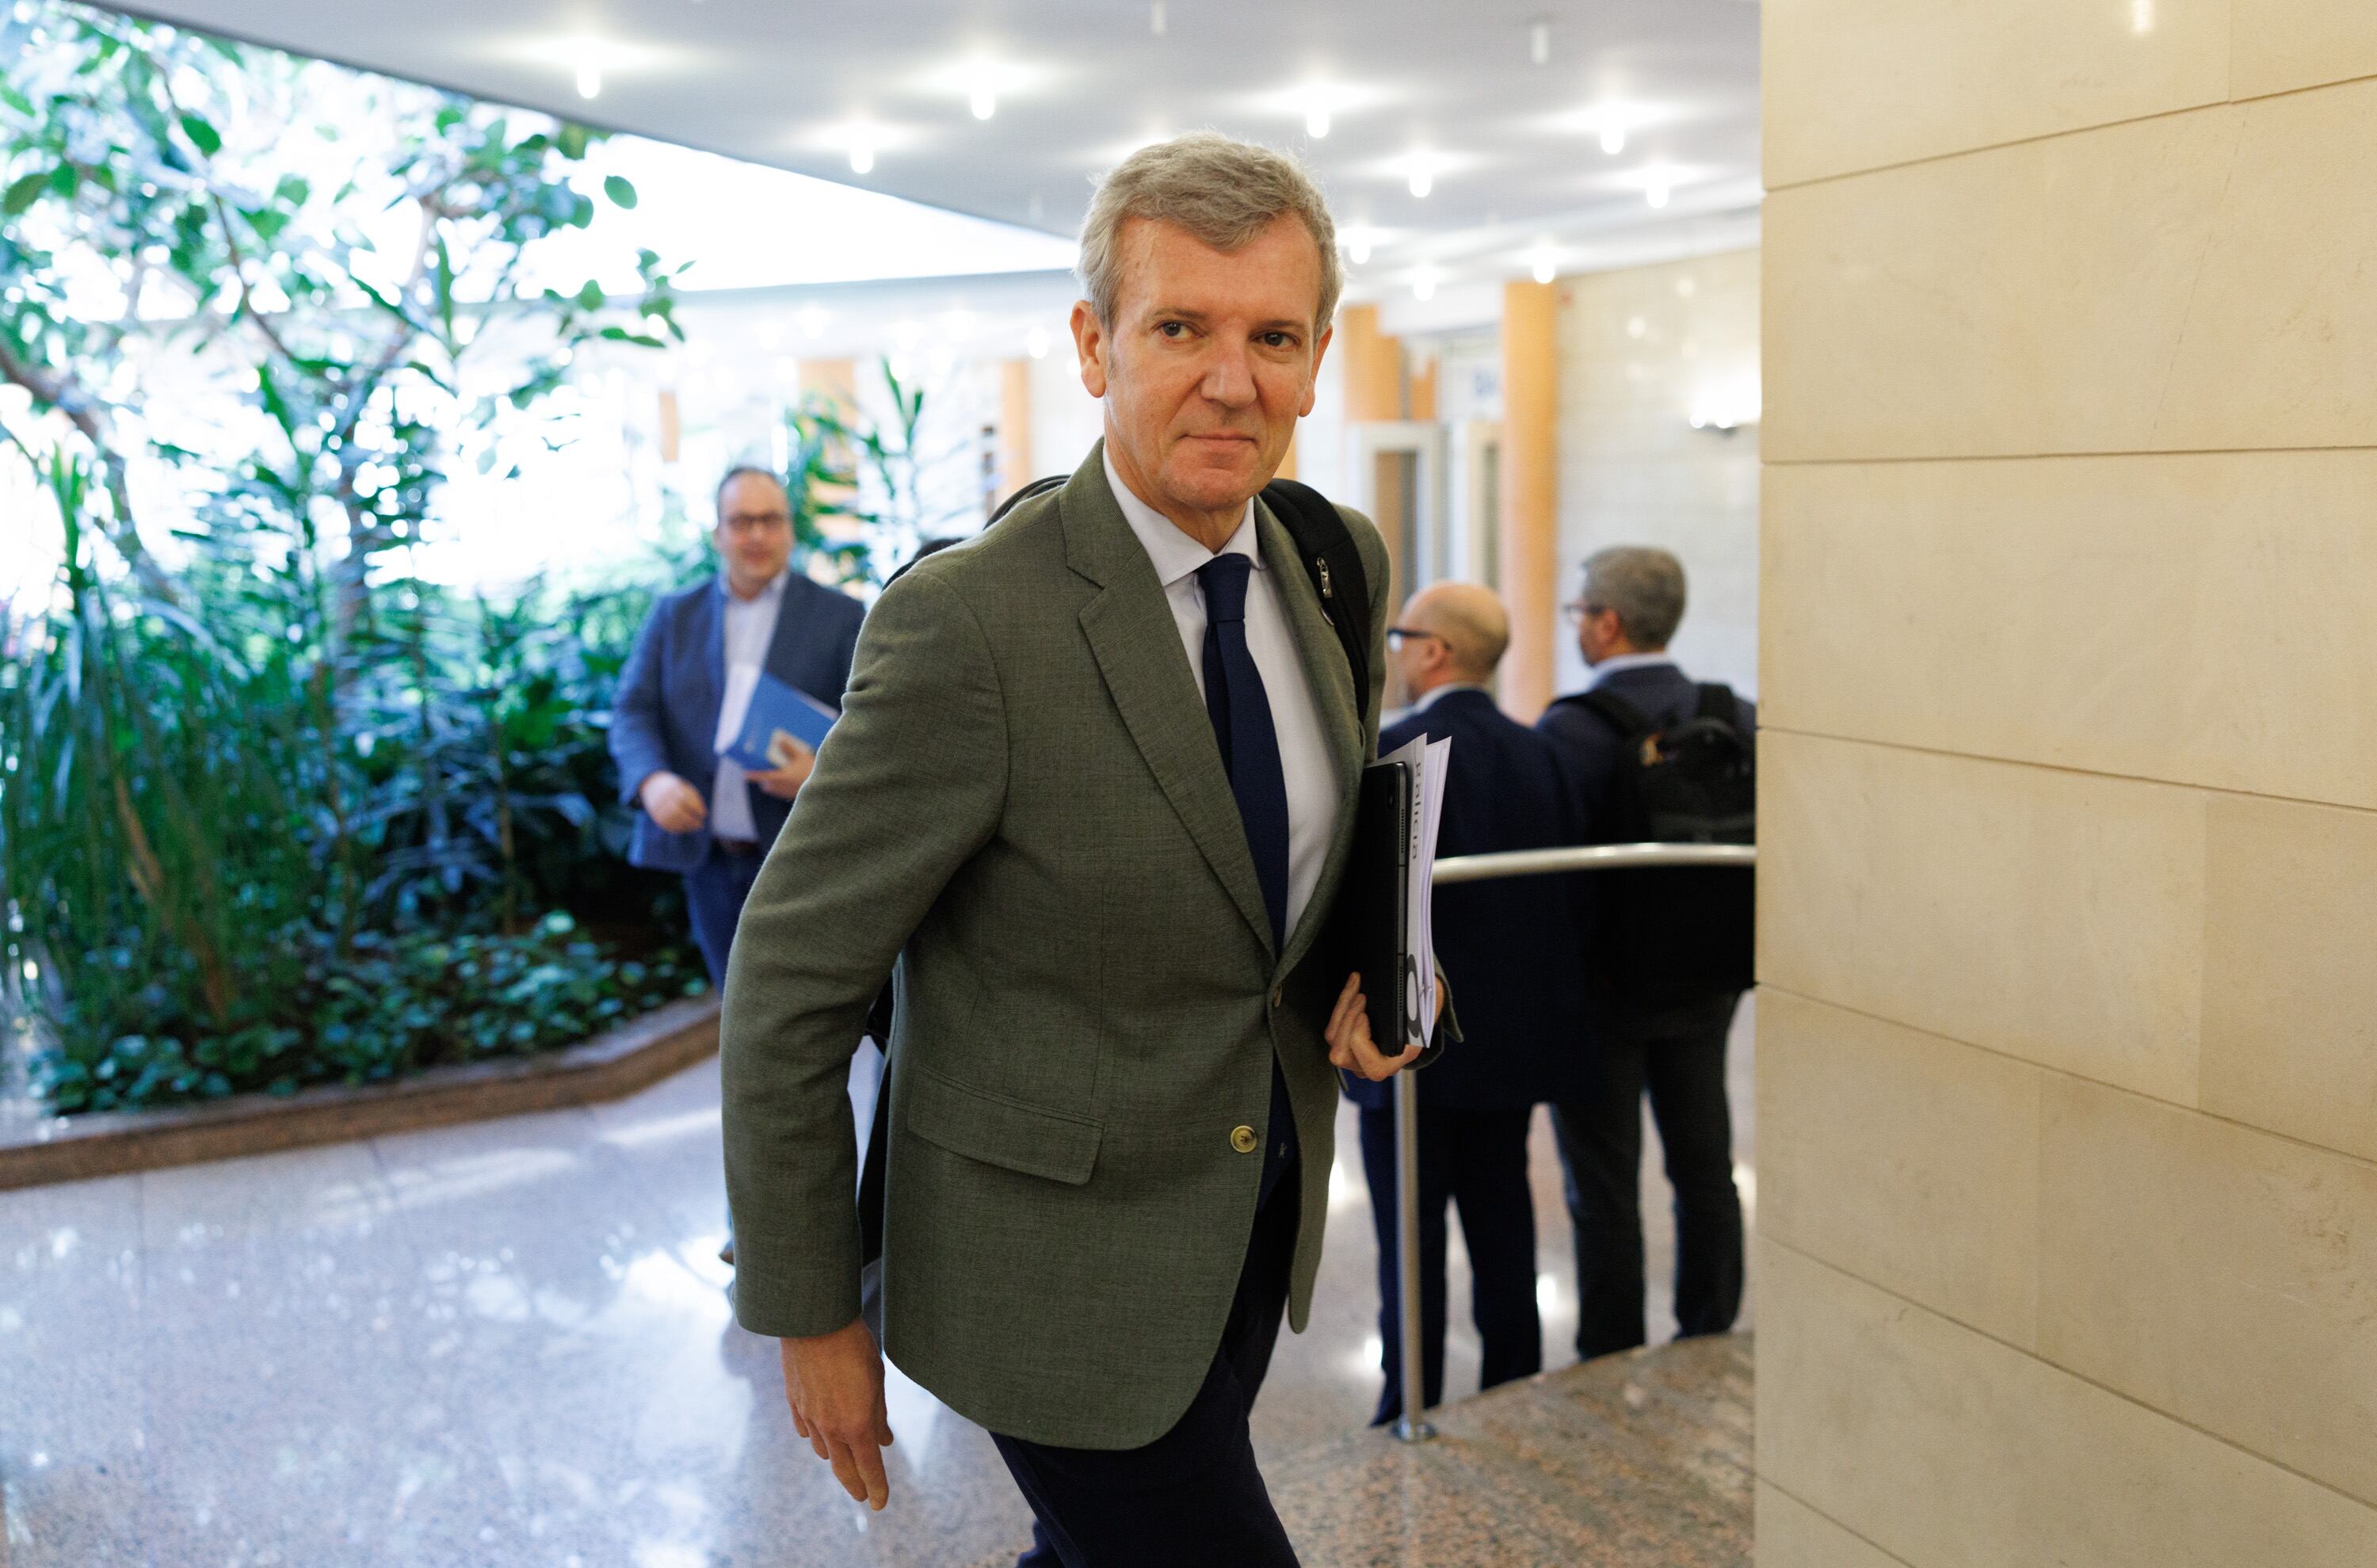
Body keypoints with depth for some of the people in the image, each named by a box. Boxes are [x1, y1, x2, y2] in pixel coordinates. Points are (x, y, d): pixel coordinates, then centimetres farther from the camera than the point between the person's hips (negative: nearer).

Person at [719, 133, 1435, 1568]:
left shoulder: (1343, 564, -3)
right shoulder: (966, 621, -24)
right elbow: (788, 989, -17)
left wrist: (1373, 969, -4)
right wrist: (811, 1318, -10)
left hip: (1259, 1207, 7)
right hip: (1057, 1254, -6)